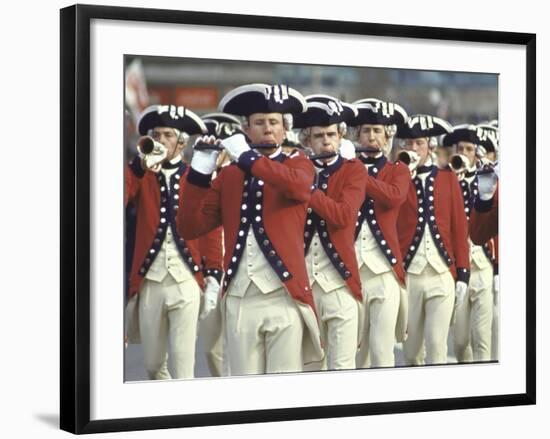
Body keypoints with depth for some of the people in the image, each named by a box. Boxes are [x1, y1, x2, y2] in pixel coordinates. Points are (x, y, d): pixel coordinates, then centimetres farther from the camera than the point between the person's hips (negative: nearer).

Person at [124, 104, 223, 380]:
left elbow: (211, 229, 3)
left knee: (184, 366, -6)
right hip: (149, 283, 2)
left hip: (187, 283, -2)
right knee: (153, 364, 12)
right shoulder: (140, 174, 7)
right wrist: (139, 168, -21)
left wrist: (214, 277, -2)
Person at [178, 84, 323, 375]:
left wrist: (245, 156, -16)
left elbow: (296, 185, -20)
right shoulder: (228, 175, 13)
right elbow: (190, 229, 4)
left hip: (284, 296, -2)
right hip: (238, 301, 3)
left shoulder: (299, 165, 7)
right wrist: (199, 172, -5)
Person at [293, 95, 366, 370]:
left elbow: (343, 216, -15)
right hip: (302, 281, 3)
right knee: (309, 365, 9)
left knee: (342, 366, -4)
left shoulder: (353, 170, 2)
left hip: (339, 283, -3)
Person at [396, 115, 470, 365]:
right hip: (407, 275, 0)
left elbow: (460, 227, 7)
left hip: (442, 276, 0)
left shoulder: (448, 178, 8)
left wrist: (463, 273, 3)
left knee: (437, 346, -5)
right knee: (411, 349, 7)